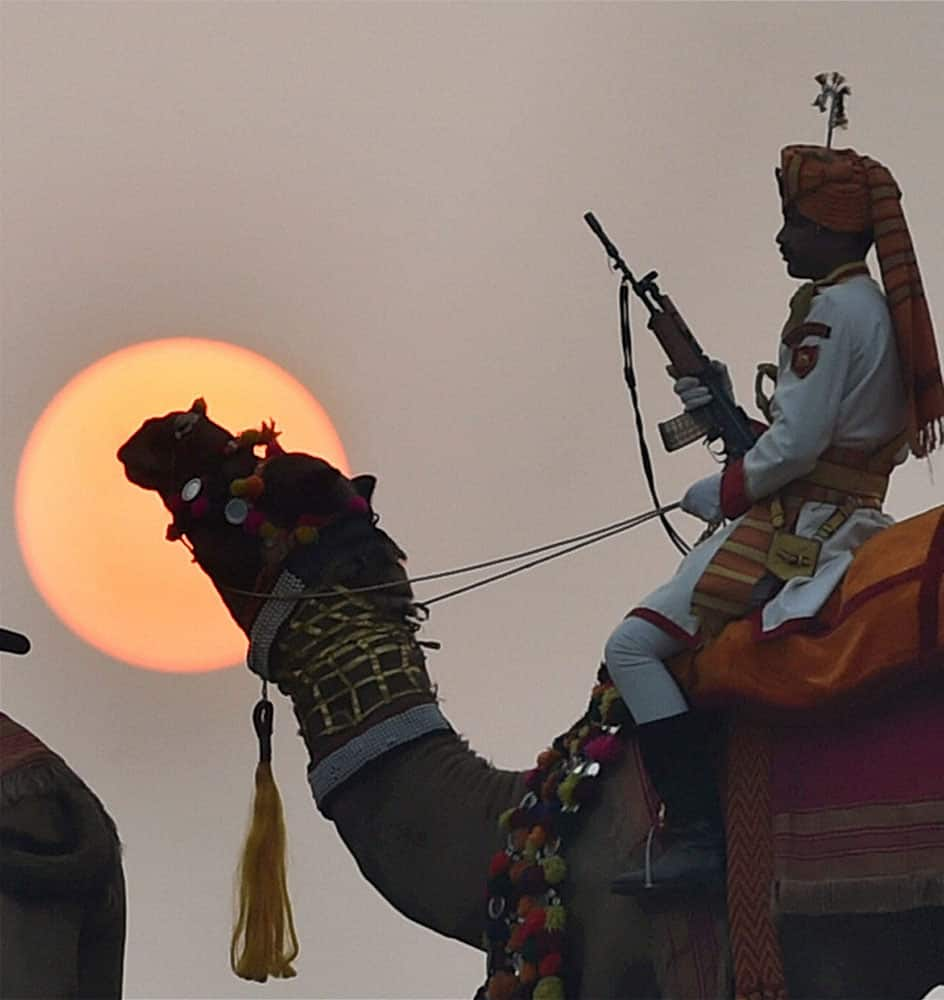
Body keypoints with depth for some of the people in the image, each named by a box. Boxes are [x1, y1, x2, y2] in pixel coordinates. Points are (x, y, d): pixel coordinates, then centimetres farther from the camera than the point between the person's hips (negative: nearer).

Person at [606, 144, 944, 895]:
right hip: (846, 517, 11)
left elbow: (796, 446, -20)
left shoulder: (830, 309, -14)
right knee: (668, 641, 25)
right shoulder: (878, 308, 17)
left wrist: (724, 492, -5)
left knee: (634, 647, -15)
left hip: (798, 528, -11)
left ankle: (697, 835, -20)